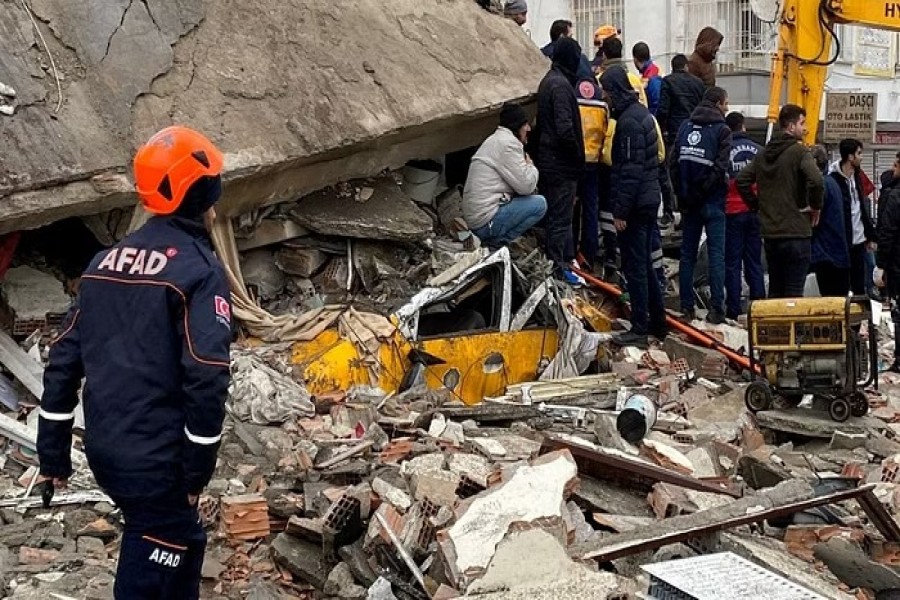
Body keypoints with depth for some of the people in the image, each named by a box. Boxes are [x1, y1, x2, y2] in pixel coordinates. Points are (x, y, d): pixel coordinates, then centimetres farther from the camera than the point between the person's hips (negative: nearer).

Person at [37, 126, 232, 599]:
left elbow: (63, 360, 10)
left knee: (182, 538, 26)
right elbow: (206, 379, -20)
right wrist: (197, 470, -11)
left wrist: (53, 452, 15)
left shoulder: (105, 262, 10)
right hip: (155, 459, -7)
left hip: (103, 450, 8)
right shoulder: (199, 269, -13)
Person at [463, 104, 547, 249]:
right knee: (539, 204, -7)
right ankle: (497, 242, -9)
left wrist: (527, 166, 6)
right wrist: (531, 166, 4)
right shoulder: (508, 142, -12)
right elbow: (526, 185, -15)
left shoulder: (496, 139, 20)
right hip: (486, 222, -10)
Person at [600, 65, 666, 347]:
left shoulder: (629, 121, -17)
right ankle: (658, 322, 25)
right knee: (644, 263, 17)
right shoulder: (642, 113, 14)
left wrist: (620, 211, -19)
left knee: (635, 266, -4)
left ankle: (640, 329, 0)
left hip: (636, 204, -10)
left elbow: (629, 170, -22)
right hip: (649, 200, 10)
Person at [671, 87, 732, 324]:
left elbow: (674, 162, 4)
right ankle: (716, 308, -5)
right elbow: (720, 167, -16)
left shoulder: (685, 126, 8)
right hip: (712, 201, -5)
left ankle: (686, 307, 10)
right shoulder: (721, 130, -6)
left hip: (689, 200, 5)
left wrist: (682, 194, 5)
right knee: (716, 254, -2)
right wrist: (704, 191, -9)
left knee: (687, 253, 9)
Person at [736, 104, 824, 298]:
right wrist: (816, 206, -9)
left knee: (775, 290, 15)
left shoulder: (763, 153, 11)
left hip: (770, 233, 7)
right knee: (793, 292, -3)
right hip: (796, 233, -7)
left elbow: (741, 180, 13)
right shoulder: (799, 151, -10)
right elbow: (816, 180, -25)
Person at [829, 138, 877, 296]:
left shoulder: (856, 177, 11)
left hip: (859, 241, 7)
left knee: (859, 287, 12)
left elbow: (863, 209, 17)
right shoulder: (834, 180, -14)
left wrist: (870, 236, 14)